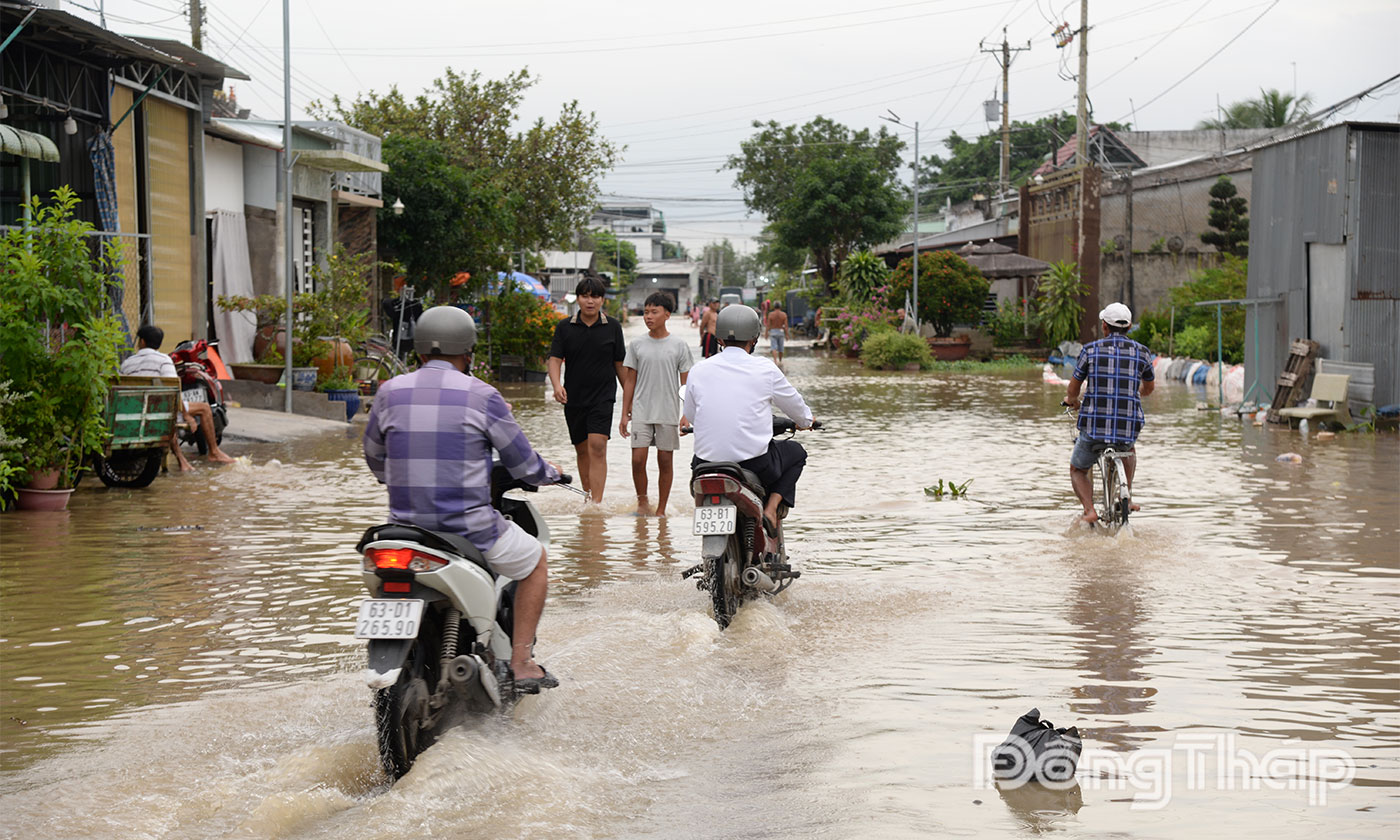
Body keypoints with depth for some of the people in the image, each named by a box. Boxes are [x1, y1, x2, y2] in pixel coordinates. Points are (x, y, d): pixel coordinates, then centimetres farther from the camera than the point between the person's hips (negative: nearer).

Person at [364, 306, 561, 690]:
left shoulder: (390, 392, 3)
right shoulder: (482, 396, -7)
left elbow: (375, 460, 16)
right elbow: (523, 464, 1)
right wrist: (550, 473, 24)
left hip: (407, 525, 4)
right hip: (470, 528, -4)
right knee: (536, 560, 23)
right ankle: (521, 664, 16)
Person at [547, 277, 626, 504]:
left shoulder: (612, 327, 2)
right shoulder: (565, 327, 3)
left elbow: (620, 364, 6)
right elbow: (555, 359, -2)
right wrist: (557, 385, -21)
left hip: (603, 397, -2)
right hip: (573, 399, 3)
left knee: (597, 448, -15)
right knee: (582, 450, 11)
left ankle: (597, 503, -20)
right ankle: (587, 498, 26)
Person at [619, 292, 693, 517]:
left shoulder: (678, 346, 1)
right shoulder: (637, 345, 5)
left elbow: (686, 384, 4)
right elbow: (630, 381, 9)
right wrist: (625, 414, 6)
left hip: (668, 413, -1)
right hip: (641, 412, 1)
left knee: (665, 461, 3)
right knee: (638, 458, -8)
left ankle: (661, 509, 13)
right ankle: (642, 501, 11)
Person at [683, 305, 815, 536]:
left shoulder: (698, 371, 0)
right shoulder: (765, 369, -5)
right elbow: (794, 404, 11)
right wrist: (806, 421, 36)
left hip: (708, 461, 3)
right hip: (755, 462, -3)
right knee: (796, 452, 26)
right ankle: (771, 509, 8)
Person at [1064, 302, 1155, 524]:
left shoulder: (1090, 349, -2)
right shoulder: (1142, 352, 5)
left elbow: (1073, 390, 6)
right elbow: (1149, 387, 23)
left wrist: (1072, 400, 31)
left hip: (1094, 428, -2)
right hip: (1129, 429, 2)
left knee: (1077, 470, 24)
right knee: (1129, 448, 39)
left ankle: (1089, 510, 1)